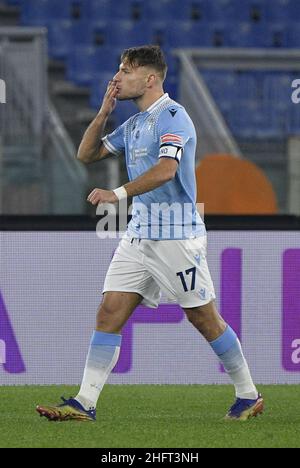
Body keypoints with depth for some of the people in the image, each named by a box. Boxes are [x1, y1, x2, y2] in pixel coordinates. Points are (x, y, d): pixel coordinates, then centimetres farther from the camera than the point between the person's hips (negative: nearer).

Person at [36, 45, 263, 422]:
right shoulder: (133, 124, 16)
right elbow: (87, 154, 21)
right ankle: (85, 403, -6)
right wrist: (104, 111, 8)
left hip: (176, 233, -8)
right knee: (109, 311, -3)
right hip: (139, 232, 8)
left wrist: (119, 193, -35)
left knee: (203, 317, 1)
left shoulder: (172, 116, -12)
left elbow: (166, 169, -27)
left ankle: (248, 396, 16)